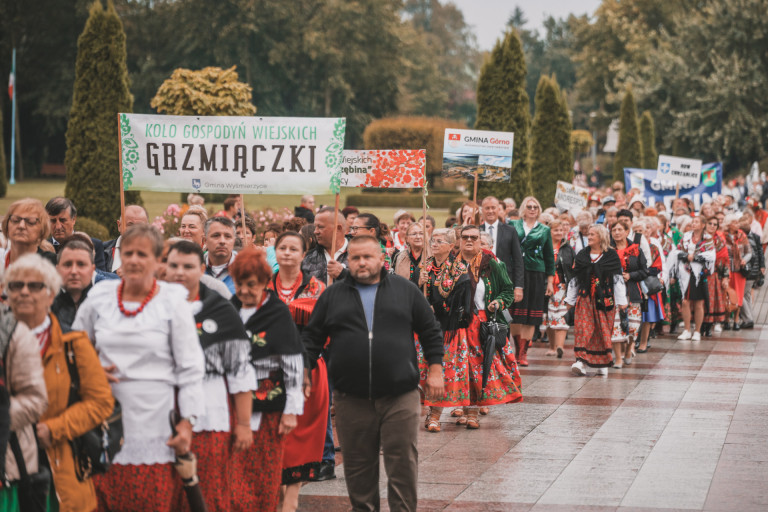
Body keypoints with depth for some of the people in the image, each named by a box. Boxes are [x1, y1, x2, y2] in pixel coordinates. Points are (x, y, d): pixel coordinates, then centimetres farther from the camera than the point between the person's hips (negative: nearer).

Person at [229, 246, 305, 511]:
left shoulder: (278, 314, -4)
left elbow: (293, 364, -5)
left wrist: (291, 410, -9)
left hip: (268, 405, -4)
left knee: (266, 474, 1)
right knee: (234, 472, -1)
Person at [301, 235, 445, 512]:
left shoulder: (405, 290, 8)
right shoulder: (333, 295, 10)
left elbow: (431, 332, 10)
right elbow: (311, 338, 12)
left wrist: (435, 370, 4)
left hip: (400, 396, -1)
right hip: (351, 399, 1)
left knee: (403, 463, -1)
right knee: (358, 466, 7)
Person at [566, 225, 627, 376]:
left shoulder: (611, 256, 2)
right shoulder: (582, 255, 11)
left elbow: (618, 278, 1)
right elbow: (575, 279, 14)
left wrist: (621, 300, -3)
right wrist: (570, 300, 15)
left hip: (605, 299, -2)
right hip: (585, 298, 2)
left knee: (604, 331, 2)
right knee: (583, 329, -10)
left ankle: (603, 363, 13)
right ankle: (581, 361, -16)